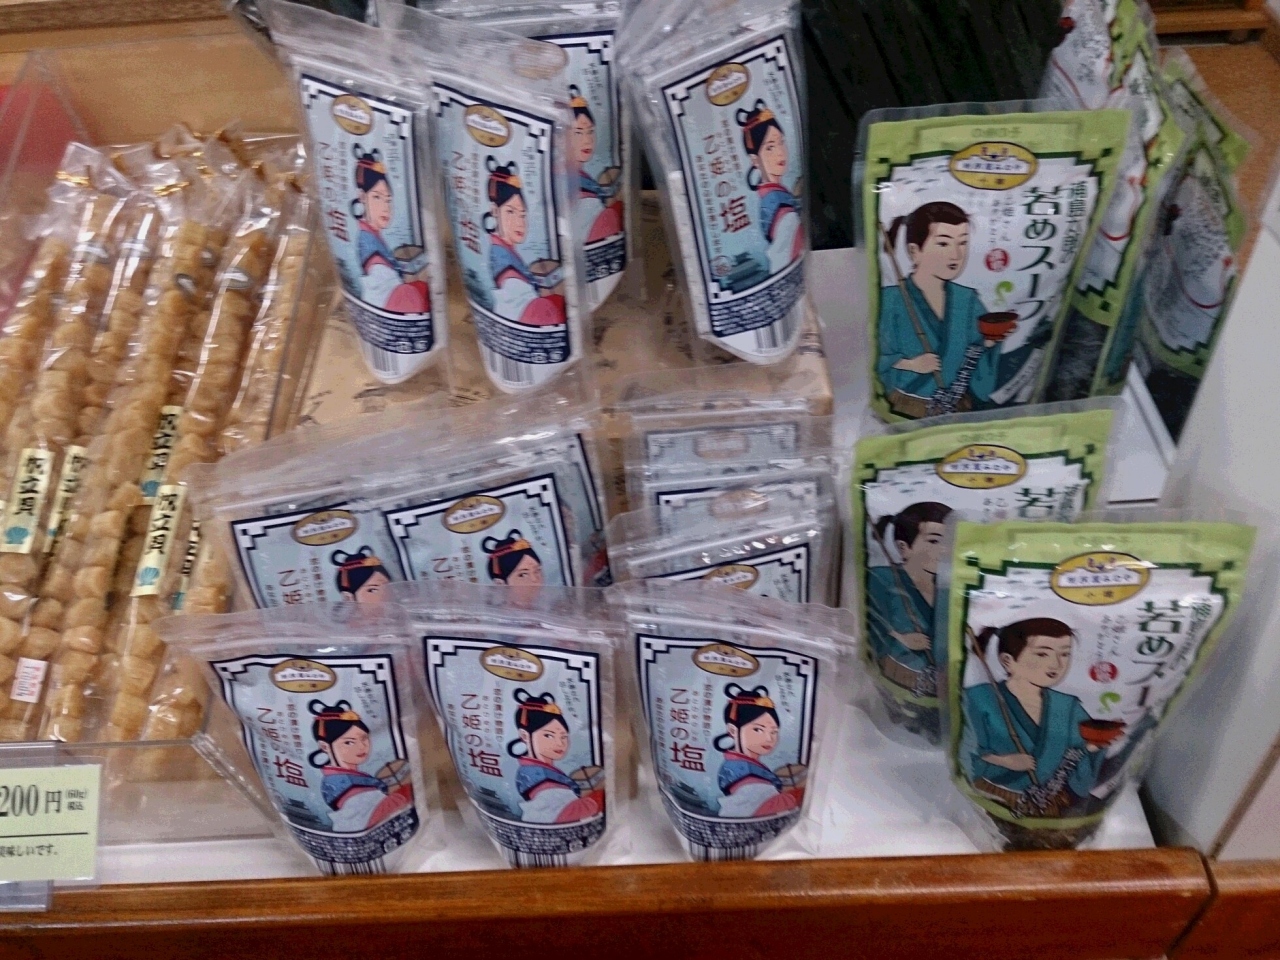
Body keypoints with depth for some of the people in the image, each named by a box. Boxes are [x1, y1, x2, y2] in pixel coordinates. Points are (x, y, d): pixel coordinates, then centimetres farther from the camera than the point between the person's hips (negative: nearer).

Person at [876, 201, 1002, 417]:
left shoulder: (968, 300, 6)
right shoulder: (891, 300, -6)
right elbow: (879, 361, -6)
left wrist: (989, 343, -11)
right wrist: (908, 364, -22)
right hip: (906, 415, -3)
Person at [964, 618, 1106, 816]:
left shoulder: (1069, 708, 6)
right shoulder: (980, 700, -3)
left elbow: (1080, 786, 1)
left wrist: (1092, 748, -14)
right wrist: (1002, 761, -22)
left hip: (1051, 813, 3)